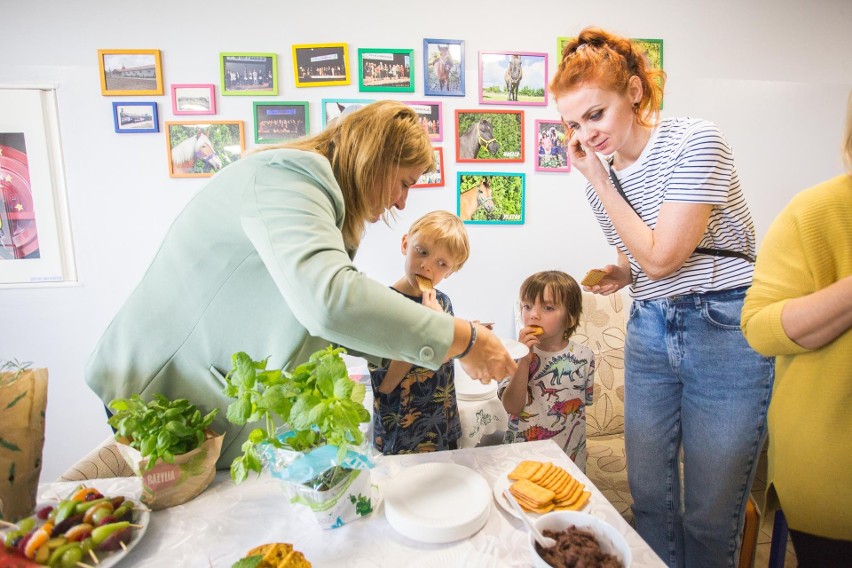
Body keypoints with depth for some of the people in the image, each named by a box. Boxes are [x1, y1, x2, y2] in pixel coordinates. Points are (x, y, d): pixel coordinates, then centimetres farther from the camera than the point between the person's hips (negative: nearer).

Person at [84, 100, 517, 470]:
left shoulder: (312, 190, 7)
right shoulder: (287, 174, -24)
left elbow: (316, 315, 6)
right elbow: (328, 298, -43)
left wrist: (407, 346, -1)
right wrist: (462, 339, -34)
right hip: (167, 399, -8)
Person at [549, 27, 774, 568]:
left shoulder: (696, 142, -12)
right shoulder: (602, 173, 7)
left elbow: (660, 256, -18)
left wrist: (600, 183, -12)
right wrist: (621, 274, -4)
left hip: (725, 334, -5)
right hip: (650, 334, 6)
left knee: (710, 513, 5)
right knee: (649, 497, 12)